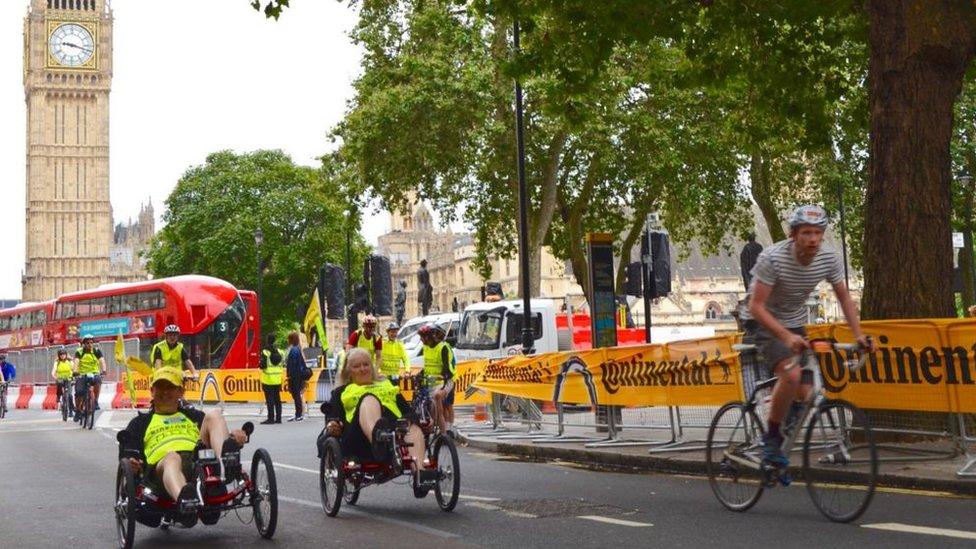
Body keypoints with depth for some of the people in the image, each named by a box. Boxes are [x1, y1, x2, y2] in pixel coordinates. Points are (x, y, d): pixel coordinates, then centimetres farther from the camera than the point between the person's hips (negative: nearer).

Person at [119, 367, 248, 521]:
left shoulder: (194, 416, 39)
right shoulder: (141, 422, 32)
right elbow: (129, 456, 19)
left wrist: (236, 438, 1)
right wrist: (132, 464, -6)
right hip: (161, 463, -2)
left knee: (214, 415, -15)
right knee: (172, 458, -39)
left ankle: (226, 462, -45)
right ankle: (183, 498, -74)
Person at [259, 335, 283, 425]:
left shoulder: (265, 352, -12)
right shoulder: (279, 352, 7)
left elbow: (263, 365, -15)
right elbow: (282, 364, 10)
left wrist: (260, 365, 5)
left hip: (268, 380, -6)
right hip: (277, 380, 6)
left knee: (270, 399, -4)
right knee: (277, 399, 11)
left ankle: (271, 418, -5)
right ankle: (278, 418, 14)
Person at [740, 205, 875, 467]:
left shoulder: (829, 258, -13)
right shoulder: (772, 258, -27)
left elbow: (844, 298, 0)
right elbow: (756, 306, -28)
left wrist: (859, 335, -12)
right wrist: (786, 336, -41)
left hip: (795, 322, 5)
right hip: (763, 321, -5)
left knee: (806, 396, -5)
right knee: (792, 374, -30)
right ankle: (771, 438, -13)